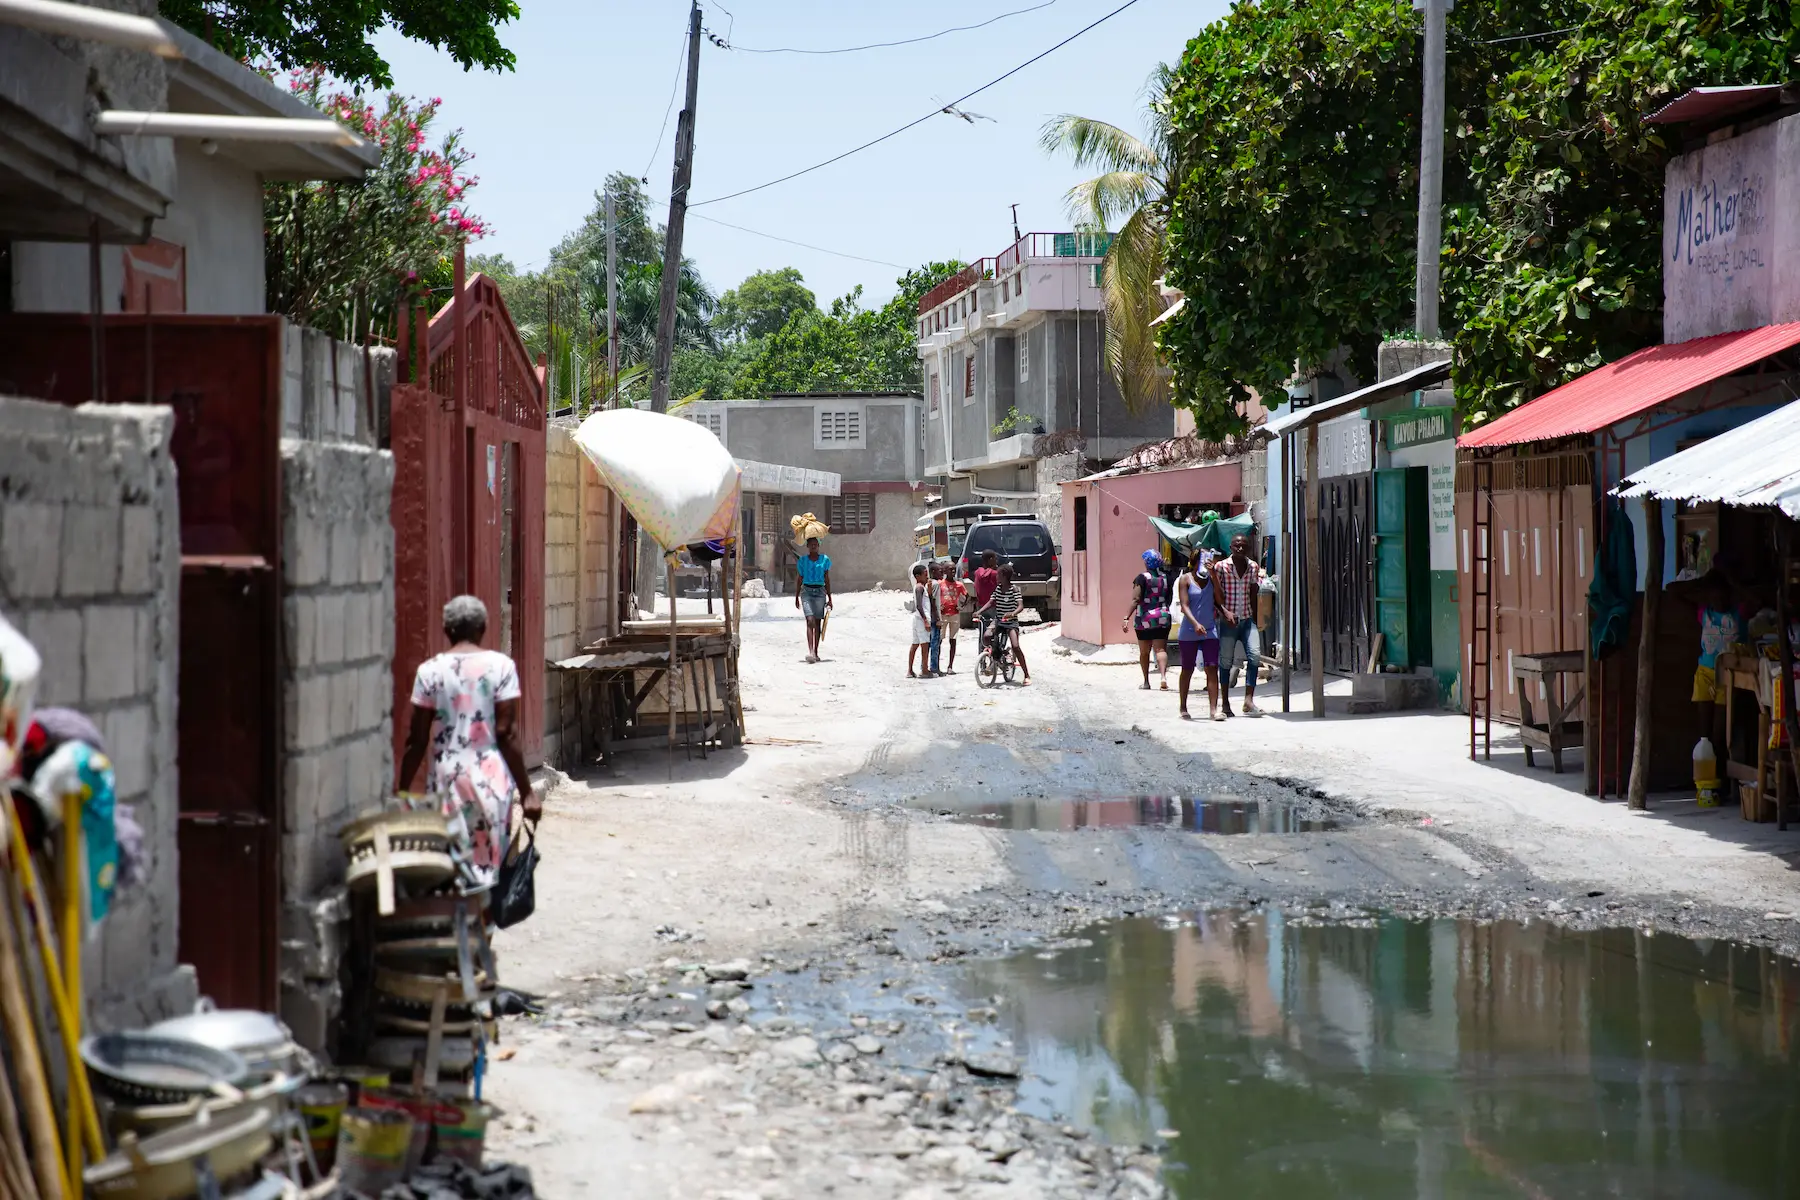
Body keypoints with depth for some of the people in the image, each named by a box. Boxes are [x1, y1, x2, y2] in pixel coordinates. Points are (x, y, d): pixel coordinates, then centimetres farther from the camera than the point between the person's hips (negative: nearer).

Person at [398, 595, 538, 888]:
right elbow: (507, 734, -7)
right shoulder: (500, 666, -3)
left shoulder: (430, 671, -1)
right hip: (492, 780, 0)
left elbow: (417, 739, 0)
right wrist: (526, 792, -3)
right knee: (490, 865, 7)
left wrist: (402, 790, 10)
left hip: (447, 779, 1)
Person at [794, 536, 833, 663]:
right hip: (807, 591, -2)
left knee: (818, 623, 5)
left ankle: (816, 652, 15)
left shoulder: (825, 559, 6)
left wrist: (829, 598, 8)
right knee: (810, 621, -15)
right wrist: (796, 597, 9)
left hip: (820, 592, 2)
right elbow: (799, 580, 10)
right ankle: (810, 652, -24)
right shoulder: (802, 560, 4)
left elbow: (827, 580, 9)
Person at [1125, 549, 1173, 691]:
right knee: (1161, 649, -2)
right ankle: (1163, 676, -25)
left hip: (1144, 619, -3)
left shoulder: (1142, 578, -9)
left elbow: (1135, 599, -15)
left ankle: (1146, 682, 17)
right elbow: (1169, 599, 13)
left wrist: (1127, 618, -16)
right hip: (1162, 618, 3)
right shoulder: (1165, 578, 5)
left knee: (1144, 652, 11)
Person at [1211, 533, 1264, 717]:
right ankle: (1226, 704, 10)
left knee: (1254, 656, -13)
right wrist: (1225, 611, -20)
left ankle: (1249, 700, -14)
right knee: (1225, 661, 2)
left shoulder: (1254, 567, 7)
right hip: (1227, 621, -3)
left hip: (1247, 619, 3)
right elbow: (1215, 596, -6)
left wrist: (1255, 618, 12)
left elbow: (1253, 595, 13)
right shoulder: (1221, 567, -5)